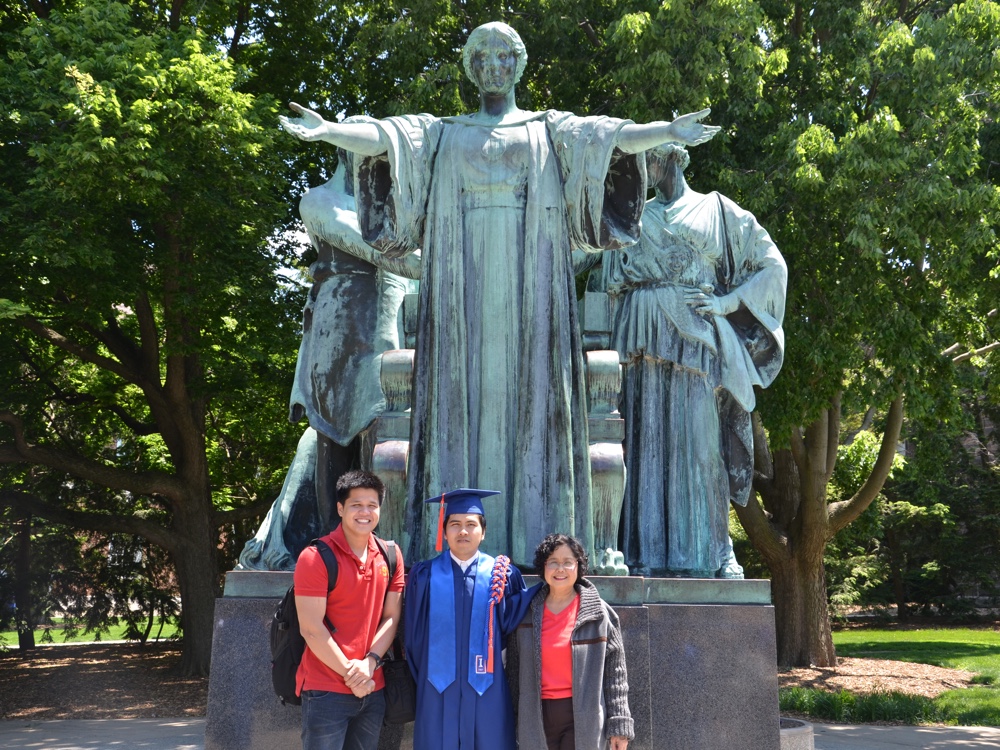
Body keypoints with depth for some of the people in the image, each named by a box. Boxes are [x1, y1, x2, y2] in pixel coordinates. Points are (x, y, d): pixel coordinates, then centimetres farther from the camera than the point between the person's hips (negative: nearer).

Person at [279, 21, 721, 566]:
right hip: (462, 279, 1)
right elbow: (383, 137, 1)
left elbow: (611, 136, -2)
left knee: (528, 386, -7)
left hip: (529, 279, -1)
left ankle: (531, 536, -8)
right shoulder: (441, 133, 19)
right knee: (462, 388, -6)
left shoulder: (549, 129, 16)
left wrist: (666, 131, -20)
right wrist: (328, 130, -18)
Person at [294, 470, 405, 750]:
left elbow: (392, 616, 5)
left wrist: (370, 662, -10)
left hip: (373, 690, 5)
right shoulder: (316, 557, -10)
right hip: (326, 690, -5)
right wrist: (349, 673, -13)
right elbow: (311, 629, -14)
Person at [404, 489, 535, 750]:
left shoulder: (503, 574, 2)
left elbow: (513, 629, 2)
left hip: (487, 688, 0)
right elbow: (414, 636, 7)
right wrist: (424, 678, 7)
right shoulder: (425, 575, 3)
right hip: (438, 688, 0)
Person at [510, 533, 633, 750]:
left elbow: (615, 671, -2)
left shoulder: (599, 613, -1)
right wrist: (519, 720, 10)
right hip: (538, 718, 3)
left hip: (584, 718, -3)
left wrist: (619, 724, -6)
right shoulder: (528, 614, 7)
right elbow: (517, 669, 13)